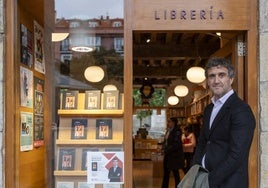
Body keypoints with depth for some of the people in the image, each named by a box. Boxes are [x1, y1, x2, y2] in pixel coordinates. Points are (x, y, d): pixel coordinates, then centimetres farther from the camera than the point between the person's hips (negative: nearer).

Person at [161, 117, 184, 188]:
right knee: (166, 172, 11)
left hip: (174, 156, -8)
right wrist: (164, 149, 0)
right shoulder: (168, 131, 11)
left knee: (175, 172, 1)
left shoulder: (177, 131, -13)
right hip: (167, 155, 8)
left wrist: (167, 150, -19)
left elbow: (176, 144, -20)